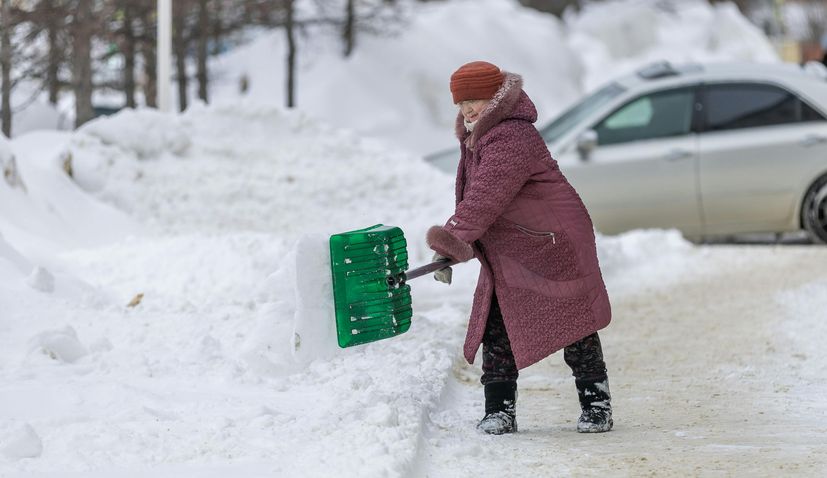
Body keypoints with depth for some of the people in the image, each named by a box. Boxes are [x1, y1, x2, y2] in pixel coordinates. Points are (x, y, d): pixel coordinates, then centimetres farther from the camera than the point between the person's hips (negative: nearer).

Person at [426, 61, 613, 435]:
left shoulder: (512, 138, -22)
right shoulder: (476, 139, 12)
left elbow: (486, 196, -30)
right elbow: (472, 197, 21)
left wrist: (450, 240, -32)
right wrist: (453, 244, 14)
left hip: (554, 243, -10)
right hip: (505, 256, 10)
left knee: (572, 322, 0)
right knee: (496, 328, 3)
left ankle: (597, 404, 9)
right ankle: (500, 410, 7)